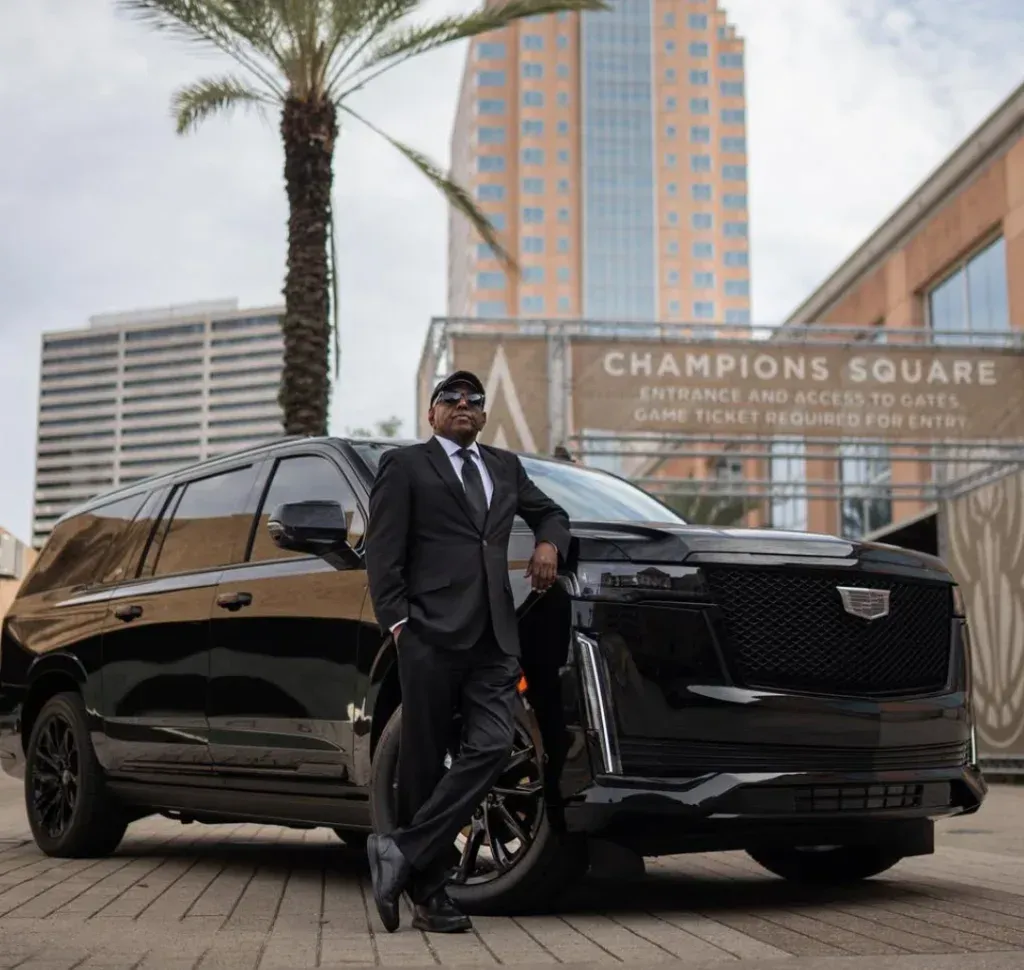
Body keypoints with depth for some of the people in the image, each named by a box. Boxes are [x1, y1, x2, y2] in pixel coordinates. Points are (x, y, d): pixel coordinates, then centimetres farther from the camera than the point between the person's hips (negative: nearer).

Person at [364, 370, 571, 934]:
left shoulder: (506, 467, 23)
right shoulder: (404, 465, 8)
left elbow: (549, 513, 37)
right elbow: (382, 552, 1)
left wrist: (549, 543, 13)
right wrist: (396, 622, -10)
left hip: (494, 638, 5)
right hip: (431, 635, -4)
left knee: (491, 748, -13)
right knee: (424, 762, -1)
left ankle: (403, 853, -9)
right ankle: (428, 892, 6)